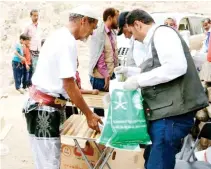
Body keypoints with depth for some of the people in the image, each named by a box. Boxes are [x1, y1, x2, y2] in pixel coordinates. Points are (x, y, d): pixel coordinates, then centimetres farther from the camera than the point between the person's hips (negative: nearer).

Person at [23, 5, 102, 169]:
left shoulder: (59, 36, 12)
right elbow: (69, 85, -19)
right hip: (46, 109, -10)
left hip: (45, 106, 10)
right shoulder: (68, 42, -19)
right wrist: (89, 115, -12)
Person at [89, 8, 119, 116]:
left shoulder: (112, 33, 9)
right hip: (100, 77, -7)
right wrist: (106, 76, -17)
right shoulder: (99, 33, -16)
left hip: (111, 75, 7)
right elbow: (98, 57, -19)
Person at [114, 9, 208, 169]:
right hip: (165, 112, 11)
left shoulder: (162, 32, -10)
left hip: (172, 113, -11)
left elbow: (177, 66, -25)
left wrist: (138, 80, -20)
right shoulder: (155, 38, 19)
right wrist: (130, 72, 25)